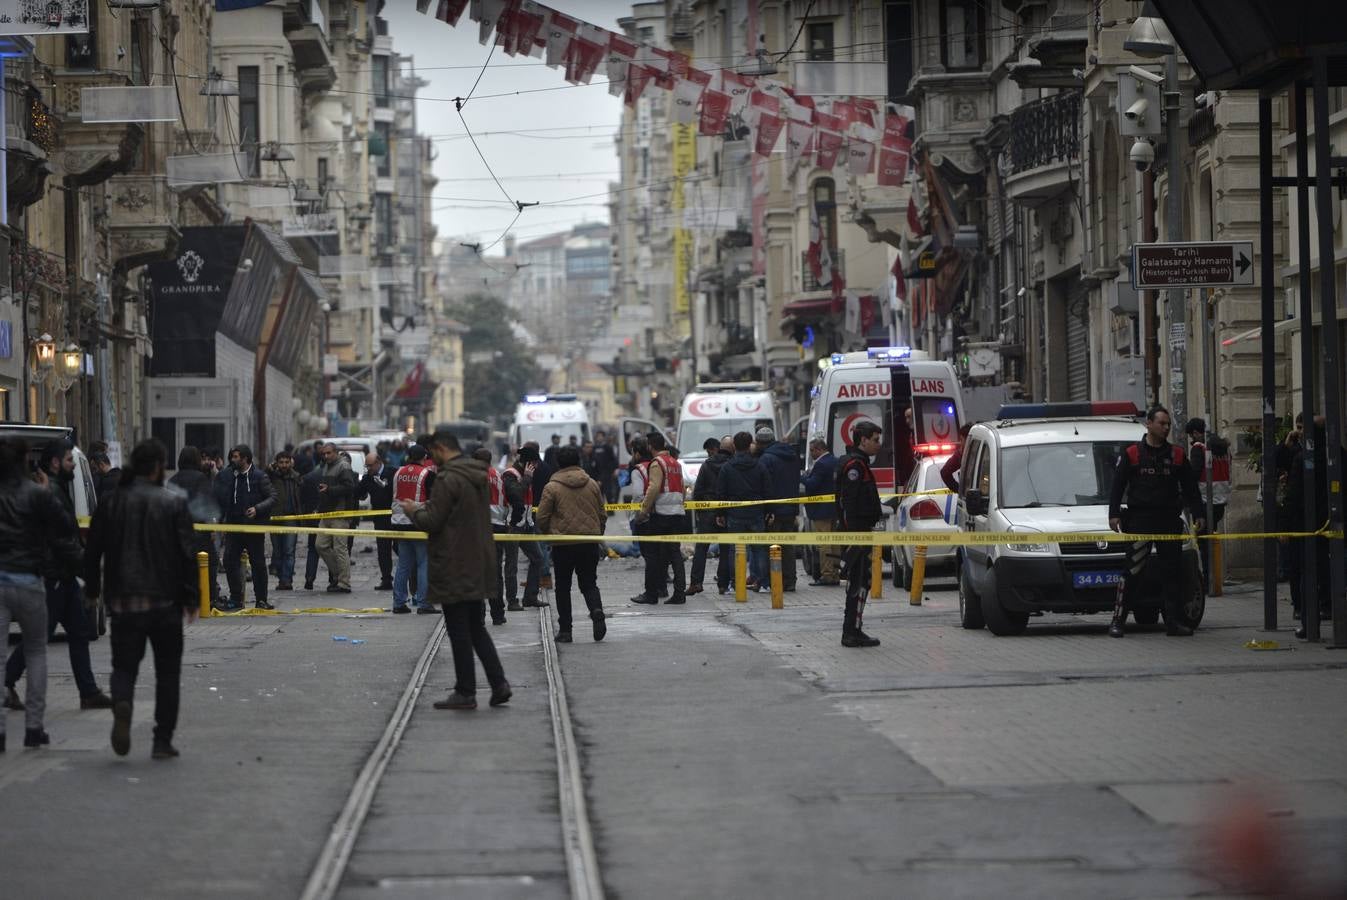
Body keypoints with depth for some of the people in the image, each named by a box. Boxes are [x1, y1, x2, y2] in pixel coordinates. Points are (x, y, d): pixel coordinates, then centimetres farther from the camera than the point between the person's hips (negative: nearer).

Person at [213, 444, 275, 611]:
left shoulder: (259, 477, -6)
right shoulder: (228, 476, 7)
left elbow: (272, 498, -7)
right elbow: (220, 499, 12)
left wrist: (257, 509, -20)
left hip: (254, 527, -4)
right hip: (233, 525, 4)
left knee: (258, 564, 3)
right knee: (230, 562, 0)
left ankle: (261, 599, 12)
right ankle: (235, 599, 11)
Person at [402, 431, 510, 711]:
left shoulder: (447, 479, -18)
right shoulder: (479, 477, 10)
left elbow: (432, 522, -19)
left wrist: (414, 511, 2)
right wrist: (425, 510, 20)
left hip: (454, 569, -8)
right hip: (480, 567, 8)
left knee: (459, 632, 0)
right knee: (477, 627, 17)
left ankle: (465, 692, 4)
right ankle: (498, 683, 9)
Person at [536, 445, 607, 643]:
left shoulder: (552, 487, -6)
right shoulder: (592, 485, 4)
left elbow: (542, 518, -5)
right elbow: (602, 515, 11)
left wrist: (549, 535, 15)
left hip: (563, 544, -3)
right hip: (590, 543, 3)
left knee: (563, 587, 9)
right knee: (589, 584, 12)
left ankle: (565, 630, 9)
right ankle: (597, 612, -17)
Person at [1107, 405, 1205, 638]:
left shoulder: (1177, 455, 12)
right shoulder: (1131, 454, 4)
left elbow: (1190, 488, 14)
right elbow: (1117, 486, 3)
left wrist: (1197, 515, 6)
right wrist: (1114, 514, -6)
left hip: (1170, 522, 3)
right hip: (1139, 520, -3)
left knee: (1173, 572, 3)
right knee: (1131, 572, -6)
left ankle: (1174, 621, 7)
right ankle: (1117, 620, -3)